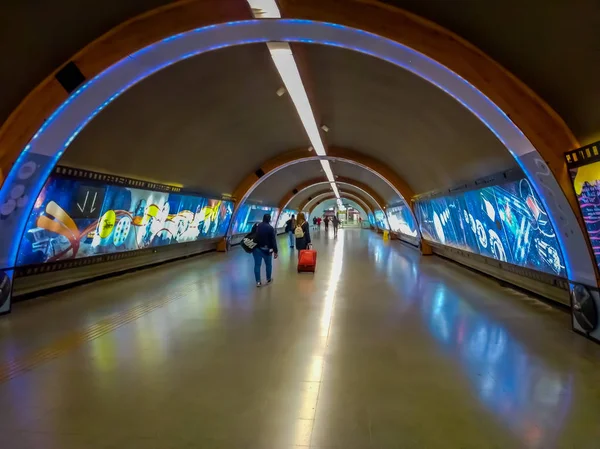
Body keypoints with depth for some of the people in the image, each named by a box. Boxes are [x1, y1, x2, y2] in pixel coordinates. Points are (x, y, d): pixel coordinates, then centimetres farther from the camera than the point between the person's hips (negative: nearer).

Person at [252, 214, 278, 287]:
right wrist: (275, 251, -8)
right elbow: (273, 240, -12)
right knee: (268, 264, 15)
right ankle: (269, 279, 28)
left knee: (257, 265, 5)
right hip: (266, 249, -3)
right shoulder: (270, 228, -10)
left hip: (256, 248, 3)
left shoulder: (256, 226, 2)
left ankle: (258, 281, 5)